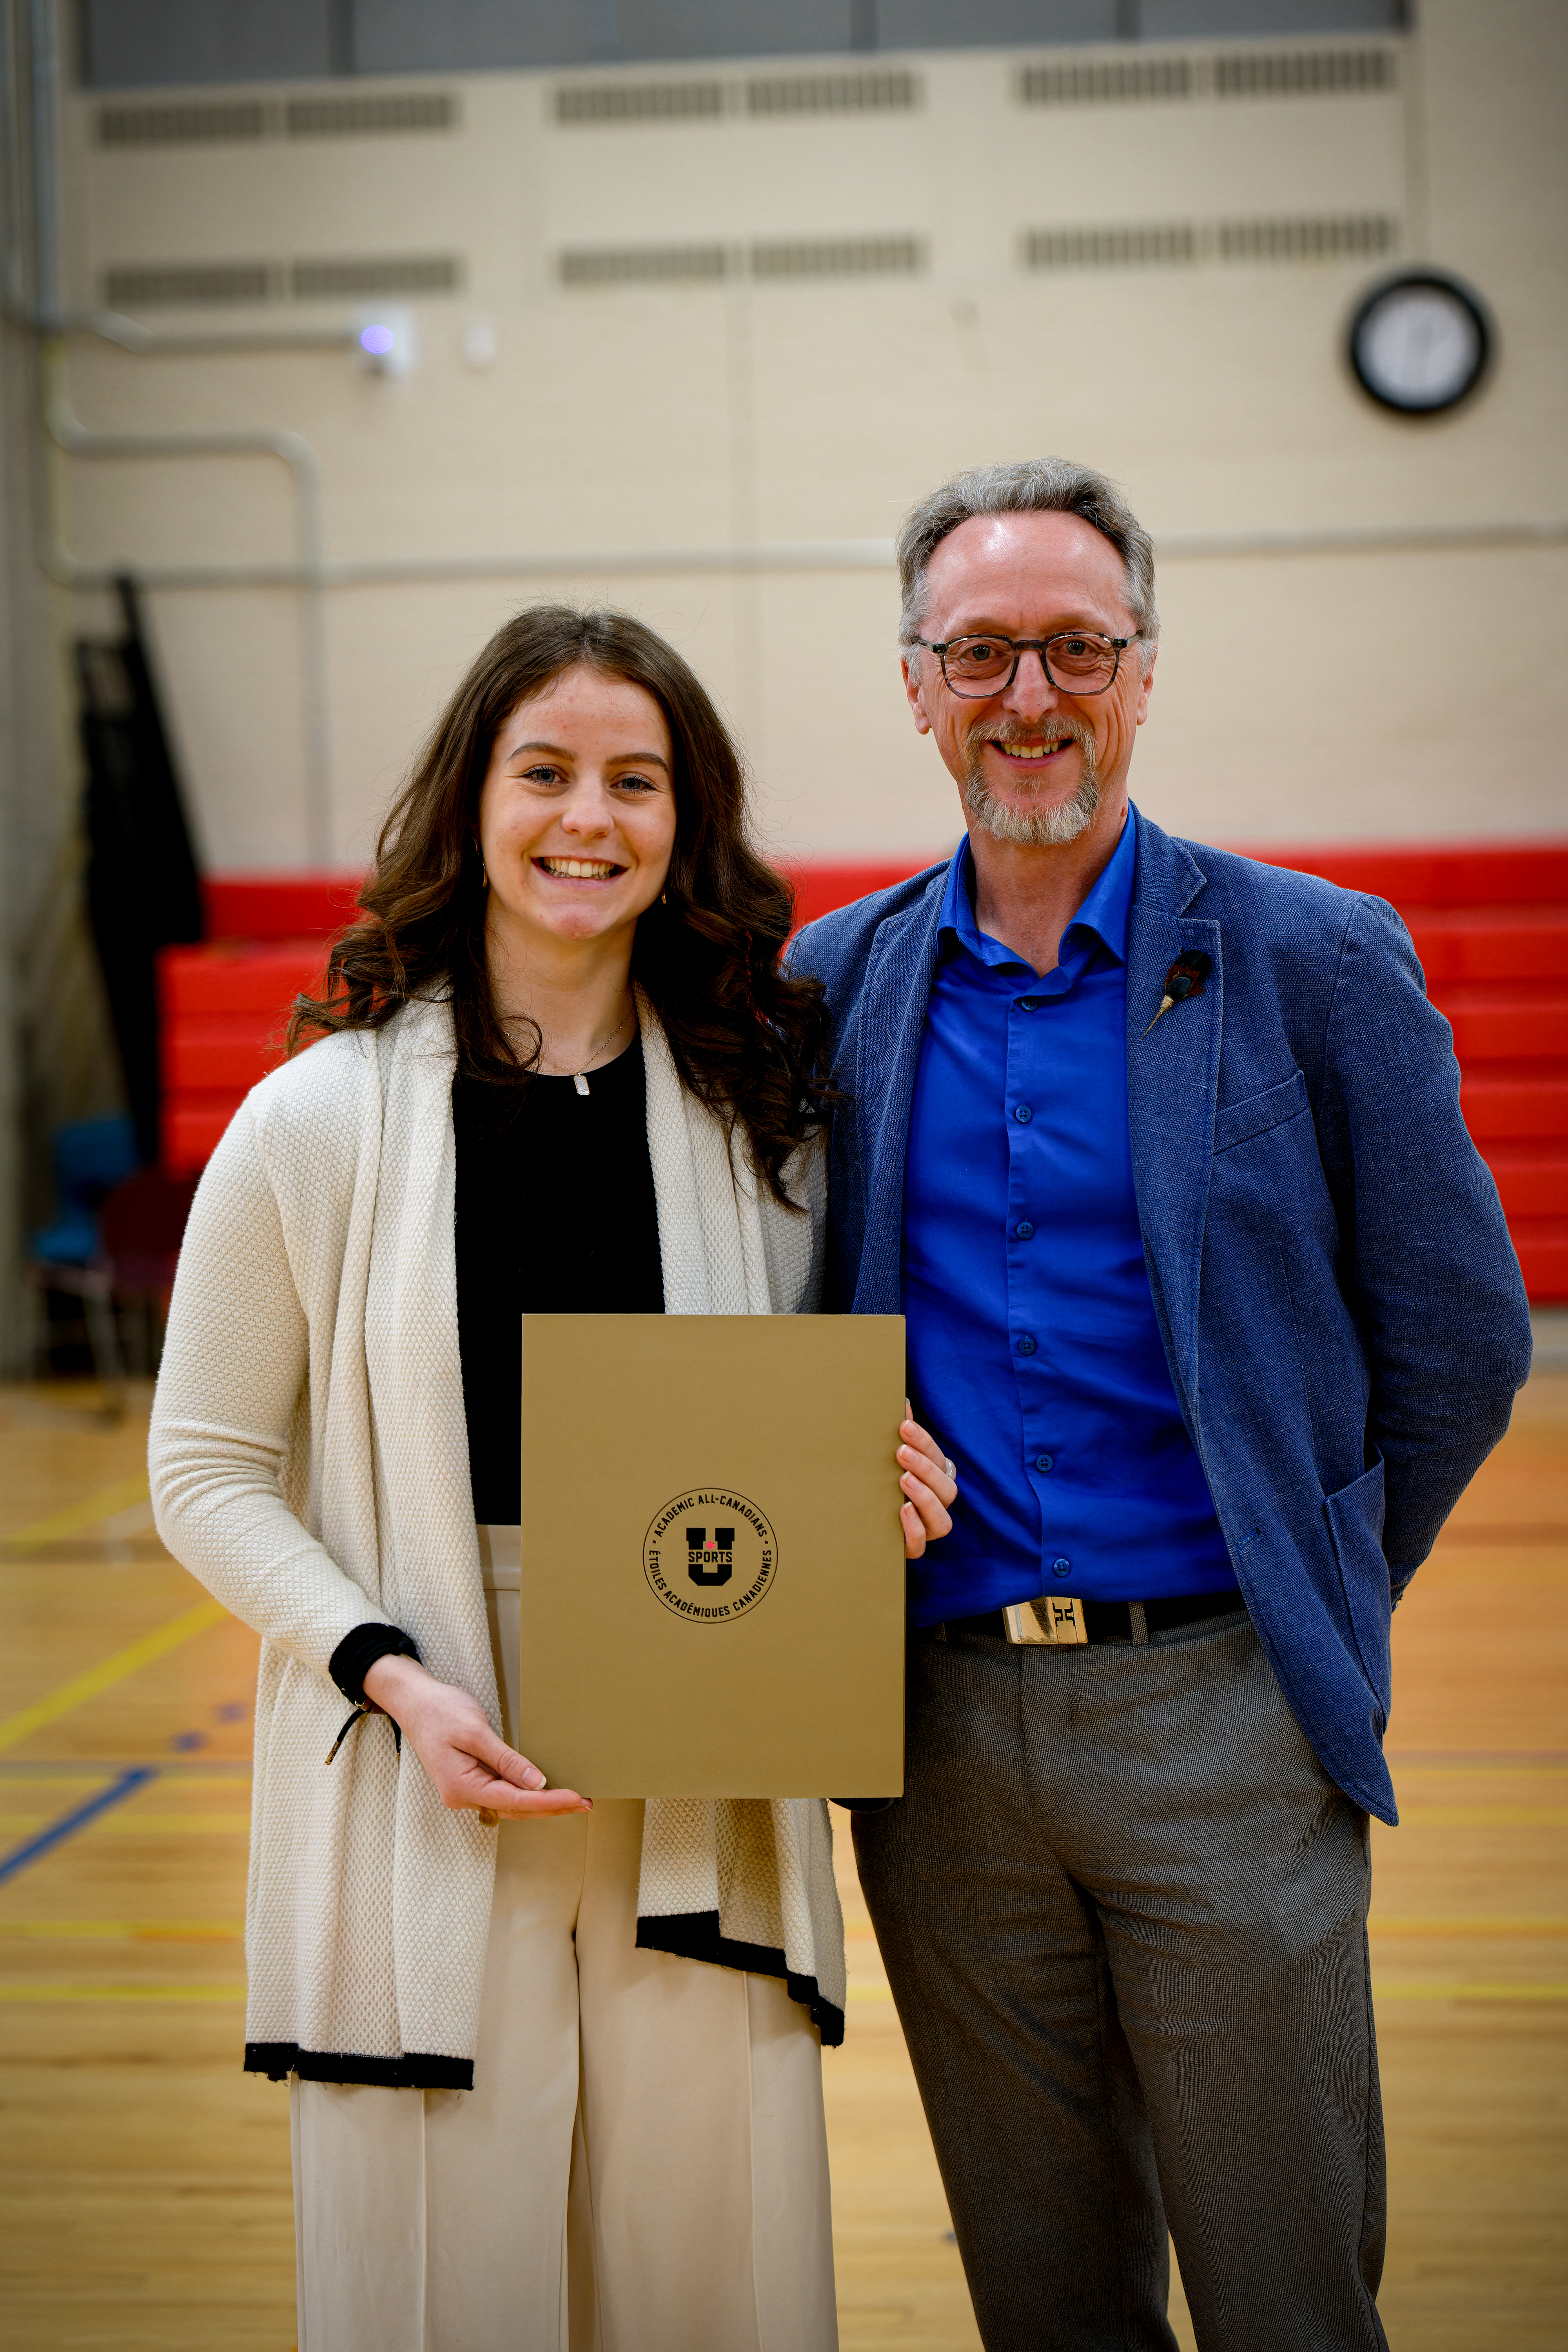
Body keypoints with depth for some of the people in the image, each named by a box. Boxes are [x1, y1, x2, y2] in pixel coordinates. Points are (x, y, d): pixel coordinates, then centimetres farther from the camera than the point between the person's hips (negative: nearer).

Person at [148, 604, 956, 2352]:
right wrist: (397, 1681, -13)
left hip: (702, 1796, 2)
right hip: (428, 1809, -2)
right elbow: (207, 1473, 0)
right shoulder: (321, 1122, -3)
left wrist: (878, 1489, -6)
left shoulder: (758, 1113, 7)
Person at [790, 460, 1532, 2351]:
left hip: (1220, 1712, -2)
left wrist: (1312, 1614, 4)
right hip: (941, 1724, 3)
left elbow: (1459, 1339, 1)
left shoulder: (1316, 964, -2)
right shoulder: (834, 984, 7)